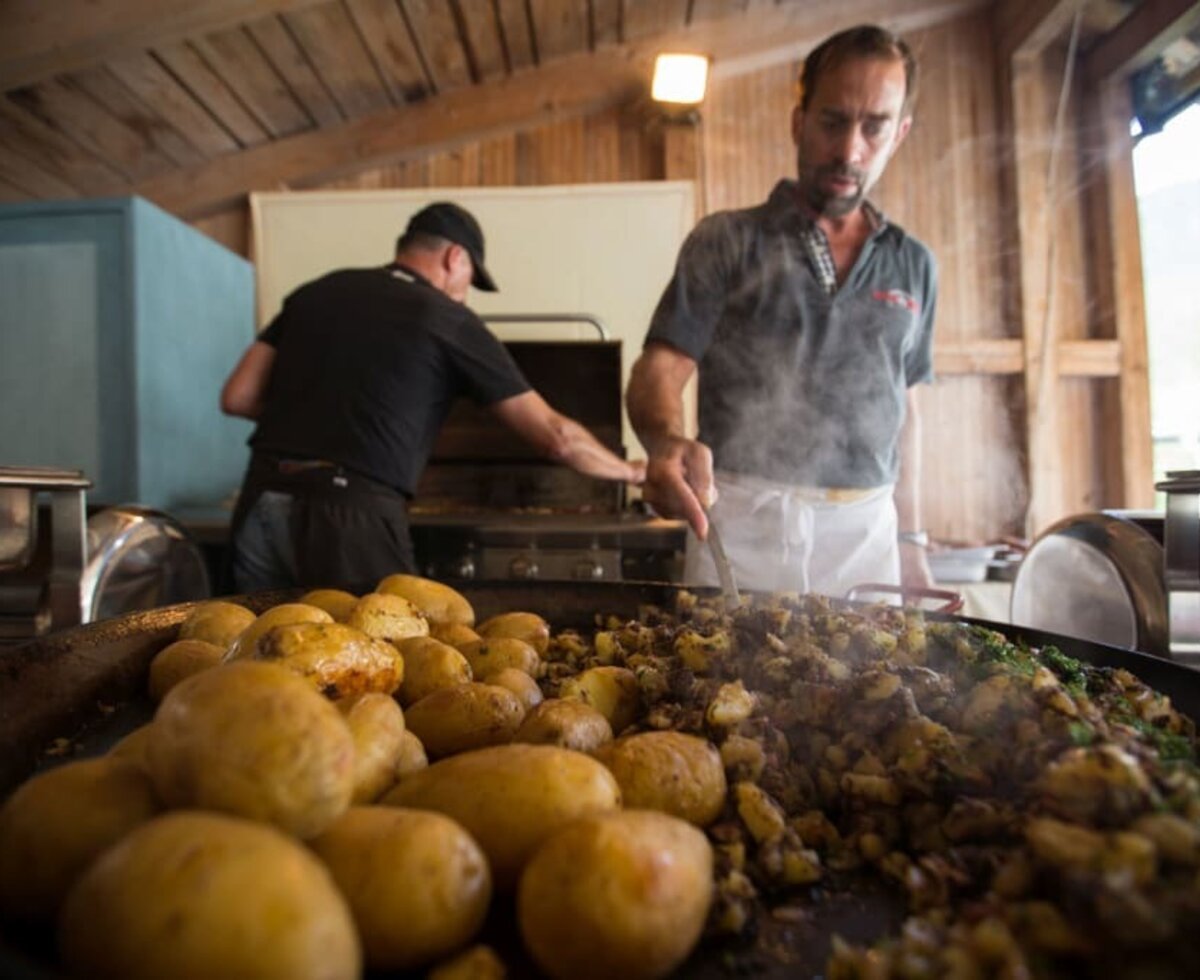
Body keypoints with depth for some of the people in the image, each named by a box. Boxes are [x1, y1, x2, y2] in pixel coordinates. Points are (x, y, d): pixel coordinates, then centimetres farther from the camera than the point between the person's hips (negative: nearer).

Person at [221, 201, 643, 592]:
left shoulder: (316, 292, 15)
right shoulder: (450, 322, 3)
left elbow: (237, 397, 13)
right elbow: (556, 436, 3)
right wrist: (631, 471, 18)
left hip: (262, 498, 6)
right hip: (350, 513, -5)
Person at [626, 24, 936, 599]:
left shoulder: (913, 266, 12)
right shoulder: (725, 242, 1)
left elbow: (901, 405, 17)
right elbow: (658, 370, -7)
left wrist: (910, 540, 13)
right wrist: (668, 439, -29)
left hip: (866, 535, 4)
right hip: (739, 527, -3)